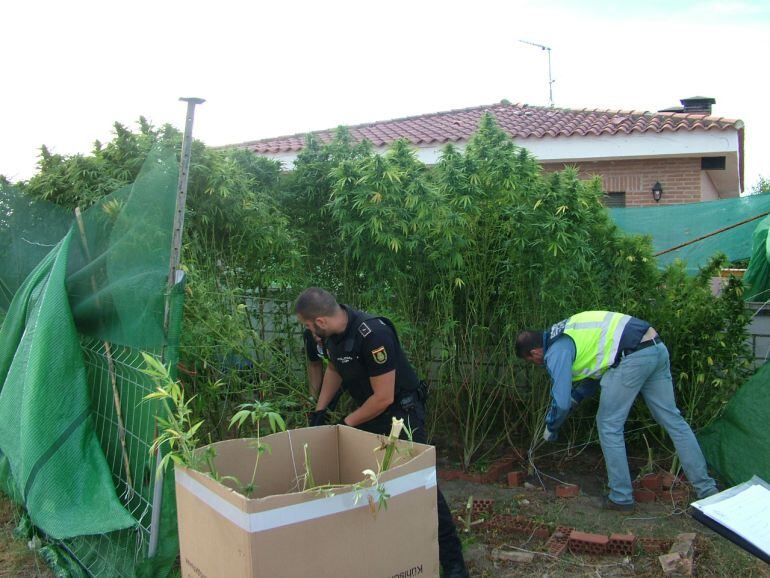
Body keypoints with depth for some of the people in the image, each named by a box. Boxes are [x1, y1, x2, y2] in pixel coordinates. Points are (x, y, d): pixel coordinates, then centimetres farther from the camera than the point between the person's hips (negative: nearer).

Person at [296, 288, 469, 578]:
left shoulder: (373, 334, -30)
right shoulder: (332, 333, -4)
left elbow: (383, 397, -25)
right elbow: (334, 369, 17)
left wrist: (347, 423, -13)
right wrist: (319, 410, 10)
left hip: (401, 411, -8)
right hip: (369, 411, 8)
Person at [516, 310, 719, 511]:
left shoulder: (555, 352, -4)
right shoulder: (562, 333, 23)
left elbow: (561, 402, -7)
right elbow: (596, 372, 33)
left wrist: (550, 430, 11)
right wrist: (574, 399, 33)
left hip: (633, 357, -9)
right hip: (657, 349, 10)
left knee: (609, 425, 5)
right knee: (672, 419, 15)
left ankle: (621, 497, 12)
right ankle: (707, 488, 22)